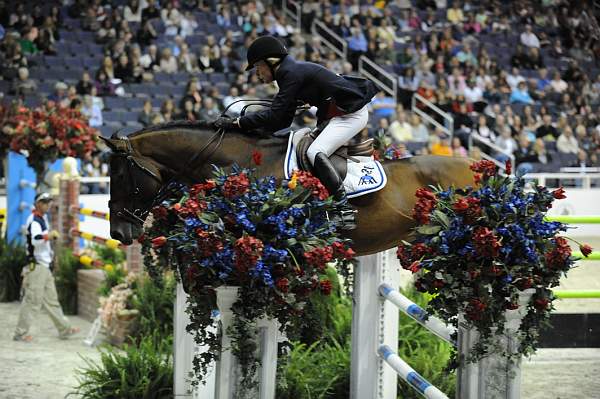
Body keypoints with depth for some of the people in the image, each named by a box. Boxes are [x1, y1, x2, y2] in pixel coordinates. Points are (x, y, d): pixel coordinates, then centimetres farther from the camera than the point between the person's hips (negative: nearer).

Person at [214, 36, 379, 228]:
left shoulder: (292, 74, -18)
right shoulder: (290, 72, 13)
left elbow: (274, 115, -24)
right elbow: (284, 121, 12)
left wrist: (236, 123, -20)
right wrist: (248, 127, 4)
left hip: (351, 113, -11)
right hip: (339, 112, 11)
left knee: (315, 153, -24)